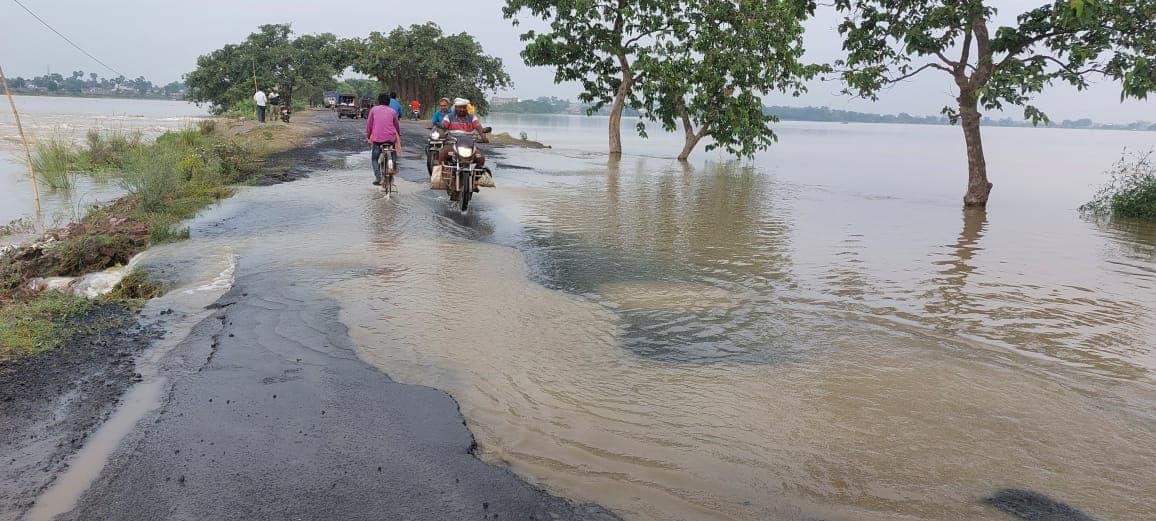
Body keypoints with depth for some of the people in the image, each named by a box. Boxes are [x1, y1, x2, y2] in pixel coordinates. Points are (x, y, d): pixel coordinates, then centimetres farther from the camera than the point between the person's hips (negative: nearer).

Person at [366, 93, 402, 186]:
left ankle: (378, 178, -5)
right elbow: (397, 125, 20)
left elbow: (369, 124, 9)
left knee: (375, 158, 10)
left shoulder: (373, 110, 8)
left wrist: (368, 136, 18)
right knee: (393, 157, 16)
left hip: (377, 138, -1)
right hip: (391, 138, 1)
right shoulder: (393, 111, 10)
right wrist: (399, 136, 36)